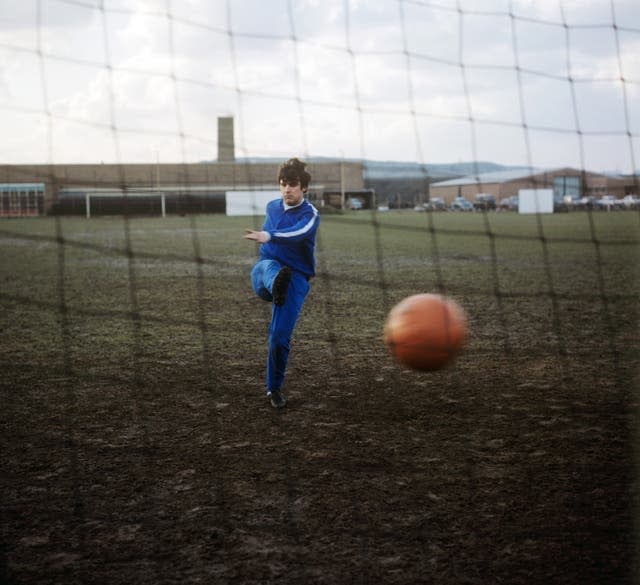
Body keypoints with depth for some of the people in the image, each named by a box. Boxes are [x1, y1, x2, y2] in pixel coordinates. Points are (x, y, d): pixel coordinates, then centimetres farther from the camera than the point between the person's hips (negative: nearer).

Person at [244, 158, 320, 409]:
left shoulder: (310, 214, -8)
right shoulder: (272, 207, 10)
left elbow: (296, 234, -32)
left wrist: (267, 236, -50)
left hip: (296, 278, -3)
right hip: (265, 271, 3)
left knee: (279, 336, -11)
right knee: (270, 266, -36)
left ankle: (274, 388, 12)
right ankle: (276, 284, -74)